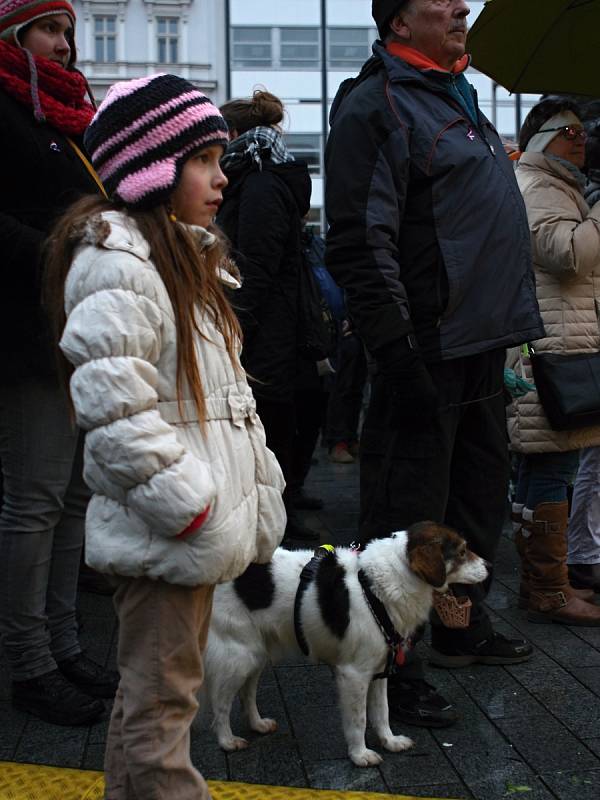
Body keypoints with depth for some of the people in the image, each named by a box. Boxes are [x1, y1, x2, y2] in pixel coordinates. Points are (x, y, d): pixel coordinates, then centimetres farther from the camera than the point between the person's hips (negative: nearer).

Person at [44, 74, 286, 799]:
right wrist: (184, 506, -22)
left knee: (153, 688, 20)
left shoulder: (188, 256, 17)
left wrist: (259, 488, 17)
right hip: (164, 530, -10)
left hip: (200, 519, 10)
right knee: (160, 694, 0)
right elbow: (114, 406, -24)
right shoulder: (116, 259, -16)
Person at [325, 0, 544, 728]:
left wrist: (507, 327, 23)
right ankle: (389, 668, 7)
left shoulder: (457, 96, 20)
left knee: (479, 491, 18)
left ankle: (462, 627, 35)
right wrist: (397, 353, -24)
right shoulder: (375, 105, -10)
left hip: (480, 346, 10)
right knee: (409, 509, -4)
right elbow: (360, 243, -19)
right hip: (429, 352, -10)